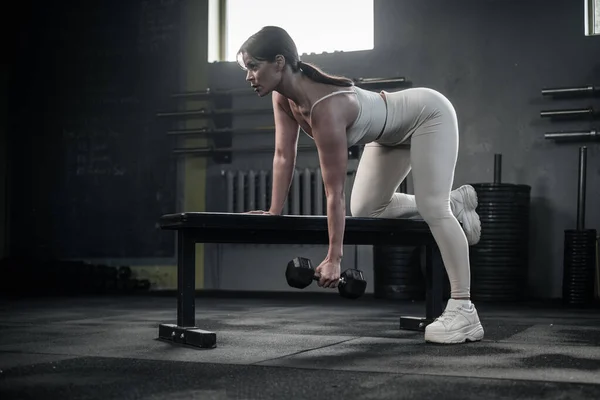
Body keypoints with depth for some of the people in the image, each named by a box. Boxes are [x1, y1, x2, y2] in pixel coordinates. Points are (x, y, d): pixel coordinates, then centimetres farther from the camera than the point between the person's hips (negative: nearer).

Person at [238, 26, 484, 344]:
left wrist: (334, 258, -31)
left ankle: (464, 312, -16)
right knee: (365, 209, 9)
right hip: (394, 131, 9)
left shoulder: (326, 110, -38)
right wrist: (274, 212, -10)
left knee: (432, 209, -20)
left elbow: (335, 190, -35)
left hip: (429, 114, -9)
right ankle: (454, 202, 26)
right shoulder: (283, 95, -16)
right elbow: (284, 155, -7)